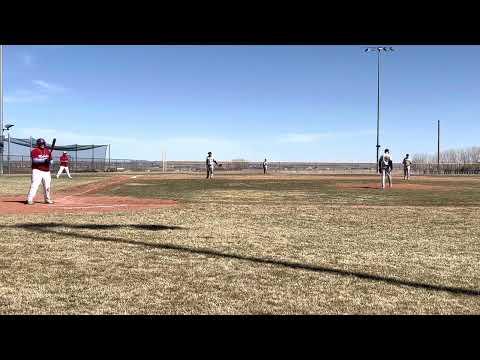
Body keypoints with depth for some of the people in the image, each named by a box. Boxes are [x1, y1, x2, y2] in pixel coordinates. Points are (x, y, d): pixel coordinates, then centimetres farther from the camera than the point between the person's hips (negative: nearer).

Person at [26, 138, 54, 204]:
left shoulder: (48, 151, 14)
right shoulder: (34, 151, -3)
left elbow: (51, 160, 14)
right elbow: (35, 160, -17)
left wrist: (49, 162, -10)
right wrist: (44, 160, -28)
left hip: (46, 171, 5)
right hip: (37, 171, -5)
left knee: (47, 186, 11)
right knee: (34, 185, -15)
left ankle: (47, 199, 26)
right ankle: (29, 199, -14)